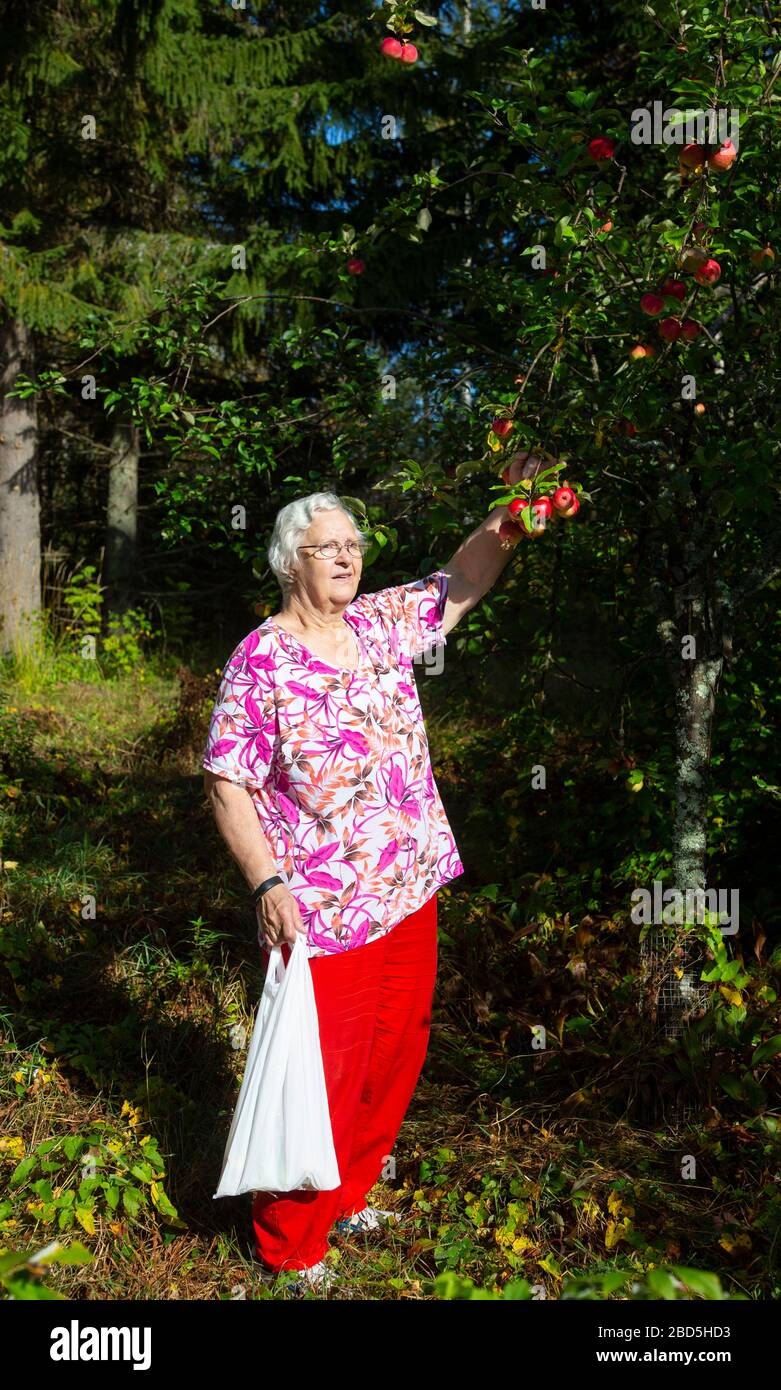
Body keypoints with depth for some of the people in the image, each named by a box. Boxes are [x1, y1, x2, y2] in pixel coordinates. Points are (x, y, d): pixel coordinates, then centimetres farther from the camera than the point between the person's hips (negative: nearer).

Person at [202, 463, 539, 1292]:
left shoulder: (382, 623, 4)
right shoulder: (263, 659, -14)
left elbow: (463, 583, 12)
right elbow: (226, 782, -13)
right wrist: (267, 885, -22)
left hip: (411, 896, 7)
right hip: (323, 914, -6)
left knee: (393, 1058, 20)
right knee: (324, 1078, 6)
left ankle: (349, 1192, 45)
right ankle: (289, 1243, 30)